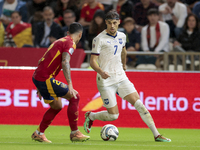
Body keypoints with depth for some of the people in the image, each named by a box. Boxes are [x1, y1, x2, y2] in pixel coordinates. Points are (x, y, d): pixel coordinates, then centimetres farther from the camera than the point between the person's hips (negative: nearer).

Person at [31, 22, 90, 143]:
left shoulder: (59, 41, 22)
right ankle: (75, 133, -2)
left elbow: (41, 61, 26)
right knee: (74, 97, -5)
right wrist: (70, 85, -30)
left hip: (37, 77, 10)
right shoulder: (70, 43, -7)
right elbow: (65, 62, -24)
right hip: (45, 79, -10)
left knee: (57, 106, 21)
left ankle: (38, 134, 25)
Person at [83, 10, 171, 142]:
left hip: (121, 78, 5)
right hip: (106, 81, -5)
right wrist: (101, 72, -31)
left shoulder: (122, 36, 8)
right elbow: (93, 61, -13)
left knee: (139, 104, -8)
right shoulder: (99, 39, -10)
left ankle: (157, 135, -7)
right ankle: (90, 116, 24)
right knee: (113, 115, -6)